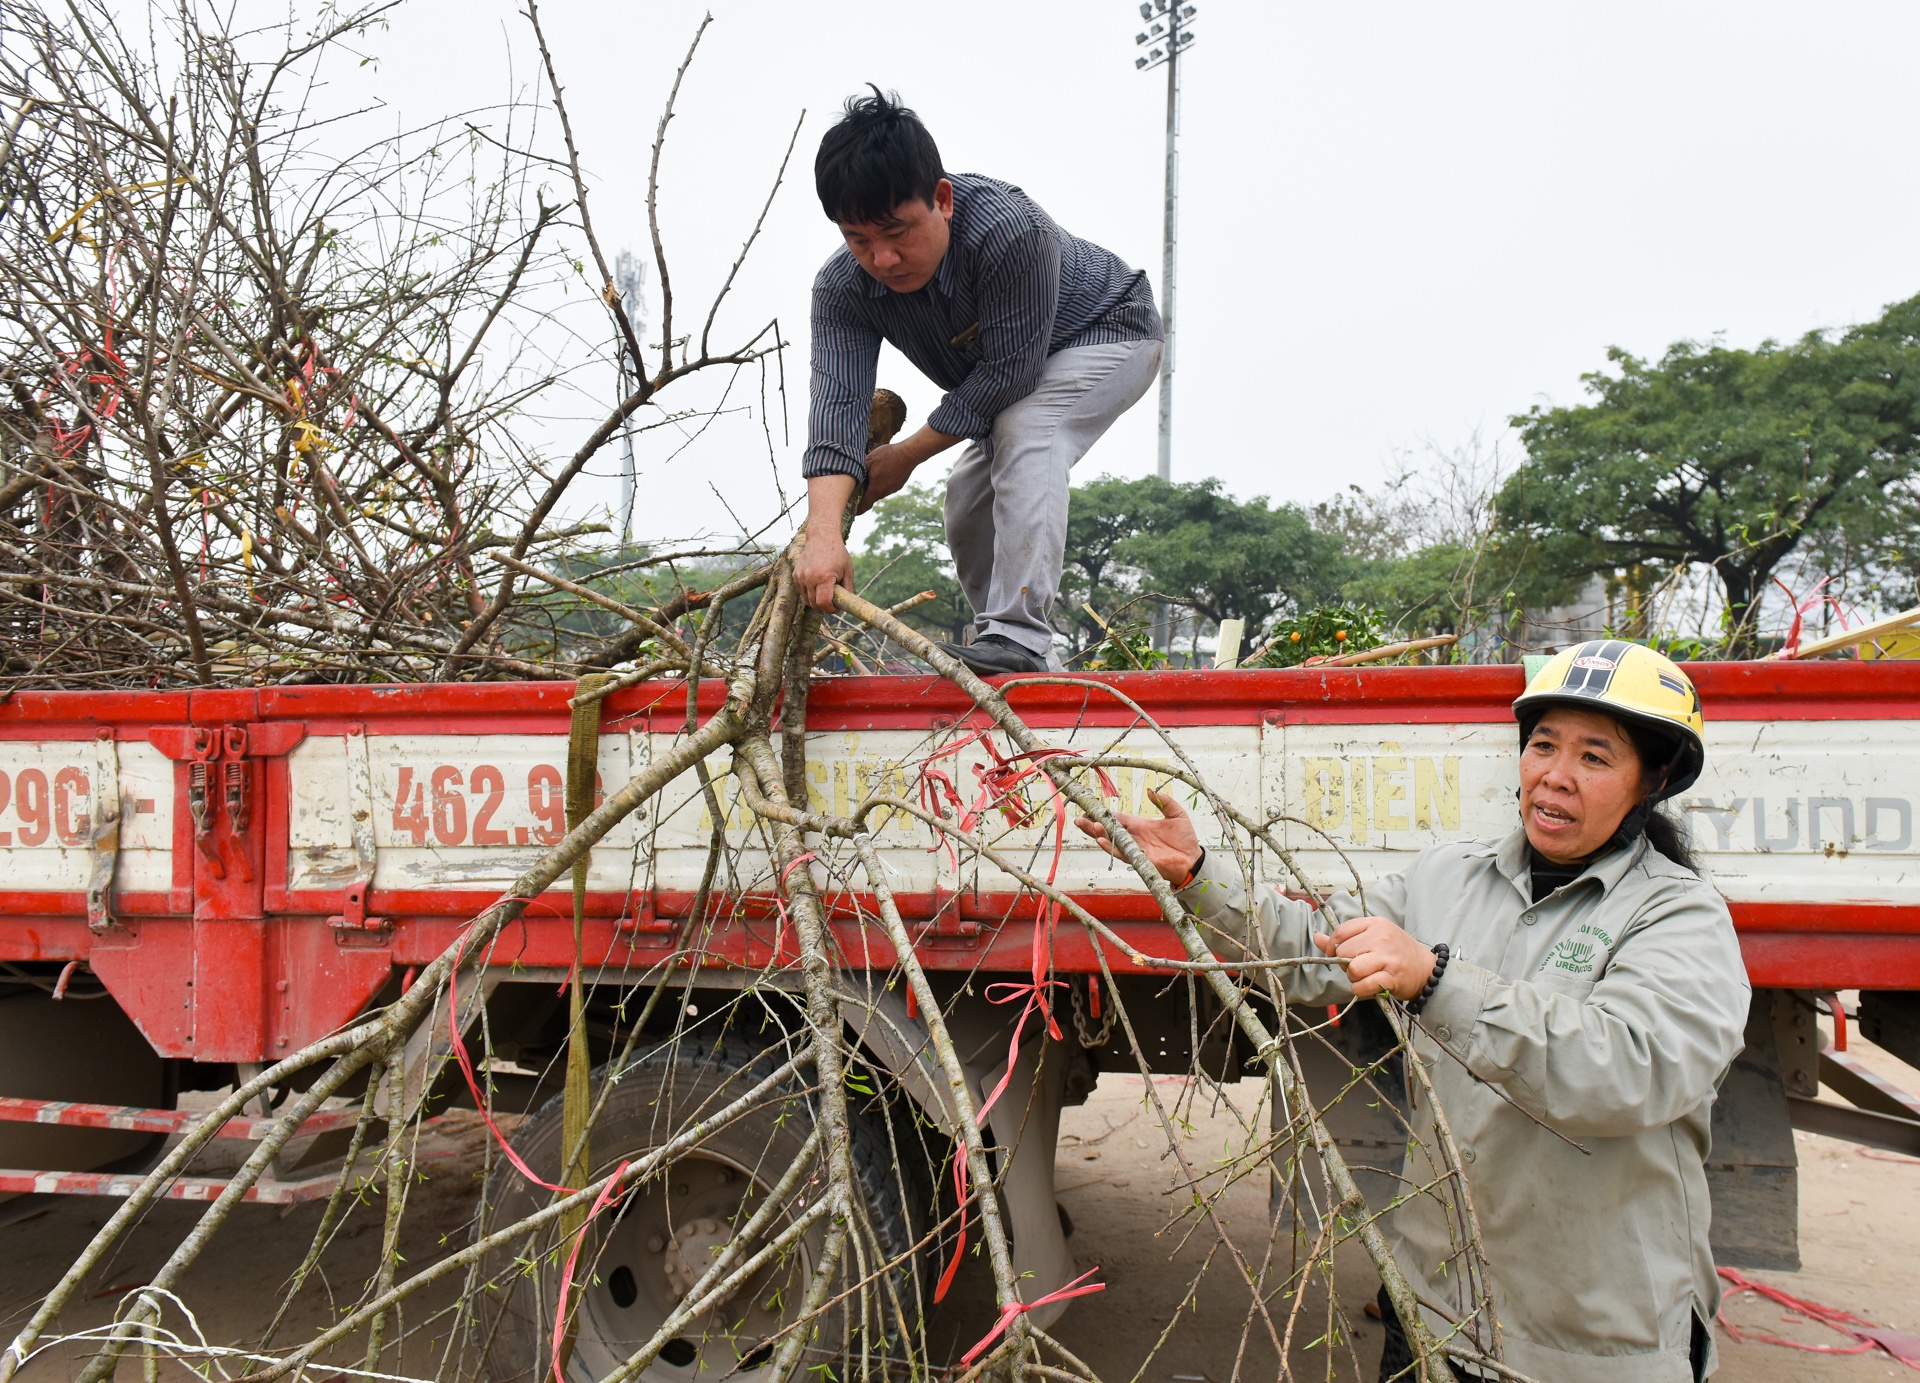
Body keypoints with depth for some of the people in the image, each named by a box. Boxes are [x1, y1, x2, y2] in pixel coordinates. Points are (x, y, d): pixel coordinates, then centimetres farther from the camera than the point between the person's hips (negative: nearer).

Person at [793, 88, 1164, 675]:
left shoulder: (1011, 230, -41)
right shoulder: (842, 289, -24)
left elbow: (1007, 375, -35)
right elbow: (837, 402, -35)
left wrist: (906, 455, -26)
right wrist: (823, 533, -50)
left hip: (1111, 331, -7)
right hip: (1007, 369, 7)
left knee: (1024, 429, -32)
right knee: (968, 498, 4)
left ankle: (1019, 634, -35)